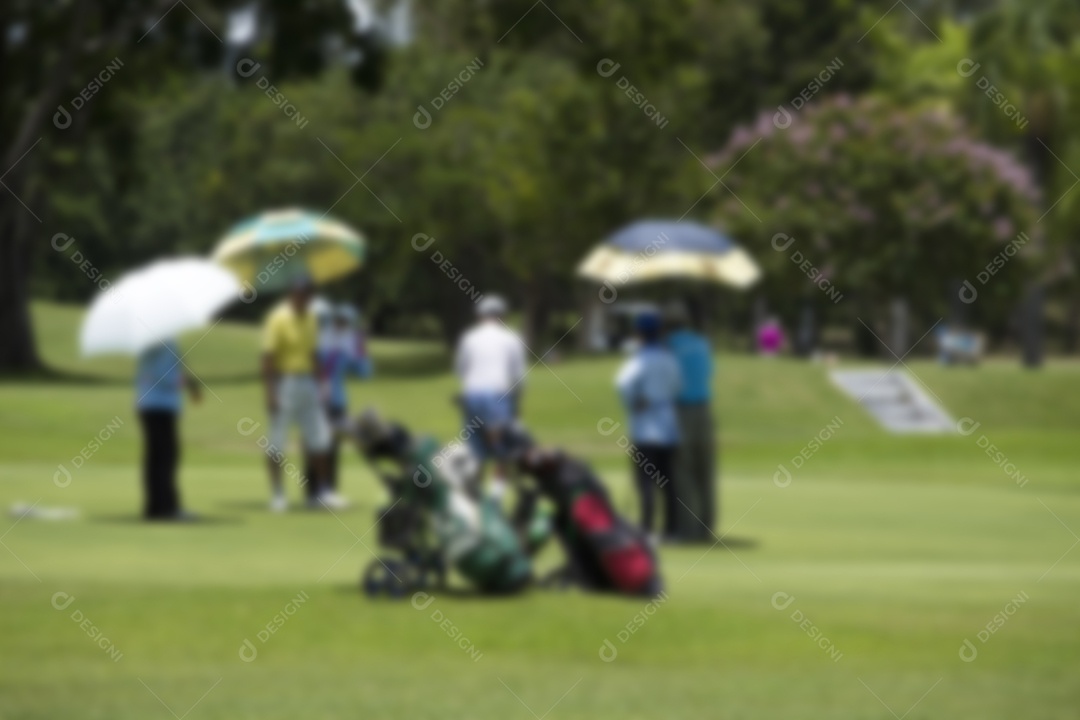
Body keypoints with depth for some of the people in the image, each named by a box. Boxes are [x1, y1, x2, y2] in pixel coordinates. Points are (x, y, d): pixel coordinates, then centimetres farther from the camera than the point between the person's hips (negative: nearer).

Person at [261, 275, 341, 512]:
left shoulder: (310, 318, 9)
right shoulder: (279, 318, -13)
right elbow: (267, 357, -15)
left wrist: (318, 383, 12)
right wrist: (270, 392, -19)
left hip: (306, 383, 7)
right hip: (284, 383, -7)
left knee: (319, 437, 9)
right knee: (276, 441, -1)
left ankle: (320, 491, 18)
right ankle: (277, 494, 4)